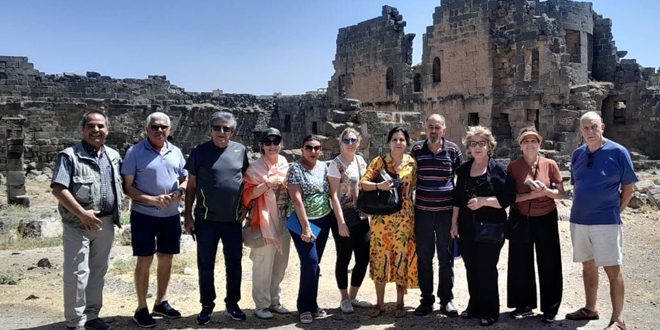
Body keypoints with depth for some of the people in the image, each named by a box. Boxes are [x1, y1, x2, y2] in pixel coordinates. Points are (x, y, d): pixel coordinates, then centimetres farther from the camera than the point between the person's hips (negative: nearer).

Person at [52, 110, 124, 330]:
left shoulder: (114, 156, 10)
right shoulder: (70, 156, -8)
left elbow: (121, 184, 19)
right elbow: (58, 189, -16)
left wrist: (117, 213, 8)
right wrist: (82, 214, -21)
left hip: (106, 224, 6)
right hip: (79, 225, -6)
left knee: (98, 272, 15)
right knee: (77, 275, -3)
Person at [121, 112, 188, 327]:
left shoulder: (176, 152, 6)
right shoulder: (135, 152, -7)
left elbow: (186, 178, 14)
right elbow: (127, 187, -9)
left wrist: (180, 191, -9)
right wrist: (153, 200, -19)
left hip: (171, 214, 5)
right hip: (144, 215, -4)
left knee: (166, 258, 12)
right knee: (145, 260, 0)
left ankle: (161, 302, 28)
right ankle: (142, 308, 14)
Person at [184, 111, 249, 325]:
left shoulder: (240, 150, 3)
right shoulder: (200, 151, -3)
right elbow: (191, 185, 0)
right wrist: (188, 215, -2)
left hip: (233, 219, 2)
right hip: (206, 219, -2)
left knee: (234, 263, 10)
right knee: (206, 265, 7)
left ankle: (232, 304, 26)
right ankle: (207, 306, 22)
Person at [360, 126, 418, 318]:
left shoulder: (412, 163, 3)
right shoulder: (379, 162, -1)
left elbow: (414, 187, 11)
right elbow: (363, 182, -7)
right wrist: (379, 185, -22)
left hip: (404, 218, 1)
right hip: (381, 217, 0)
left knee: (402, 257, 5)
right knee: (380, 257, 5)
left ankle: (400, 303, 19)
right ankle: (380, 303, 18)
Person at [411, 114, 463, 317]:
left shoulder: (453, 150, -1)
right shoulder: (417, 149, 2)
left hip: (446, 211, -1)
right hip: (422, 211, 1)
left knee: (446, 256, 7)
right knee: (423, 256, 7)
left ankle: (446, 299, 18)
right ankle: (426, 299, 19)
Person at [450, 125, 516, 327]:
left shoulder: (498, 169, -5)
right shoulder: (463, 169, 10)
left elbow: (508, 198, -10)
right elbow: (458, 198, 15)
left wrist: (483, 201, -20)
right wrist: (454, 223, 13)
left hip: (490, 229, -5)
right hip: (467, 228, 5)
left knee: (487, 269, 2)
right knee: (471, 269, 11)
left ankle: (490, 311, 16)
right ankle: (474, 306, 26)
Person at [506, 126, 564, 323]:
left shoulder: (550, 165, -2)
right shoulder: (513, 167, -2)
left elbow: (561, 194, 2)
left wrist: (545, 191, -18)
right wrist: (532, 194, -20)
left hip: (546, 218, 0)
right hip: (520, 220, 0)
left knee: (548, 263, 5)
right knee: (521, 262, 7)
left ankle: (550, 308, 20)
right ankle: (524, 305, 23)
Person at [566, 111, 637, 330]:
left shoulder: (618, 152, -7)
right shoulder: (578, 154, 6)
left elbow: (628, 187, 0)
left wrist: (615, 211, 0)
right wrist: (579, 209, 12)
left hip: (606, 221, -5)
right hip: (579, 220, 5)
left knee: (613, 270, -2)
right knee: (588, 266, 15)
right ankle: (590, 309, 28)